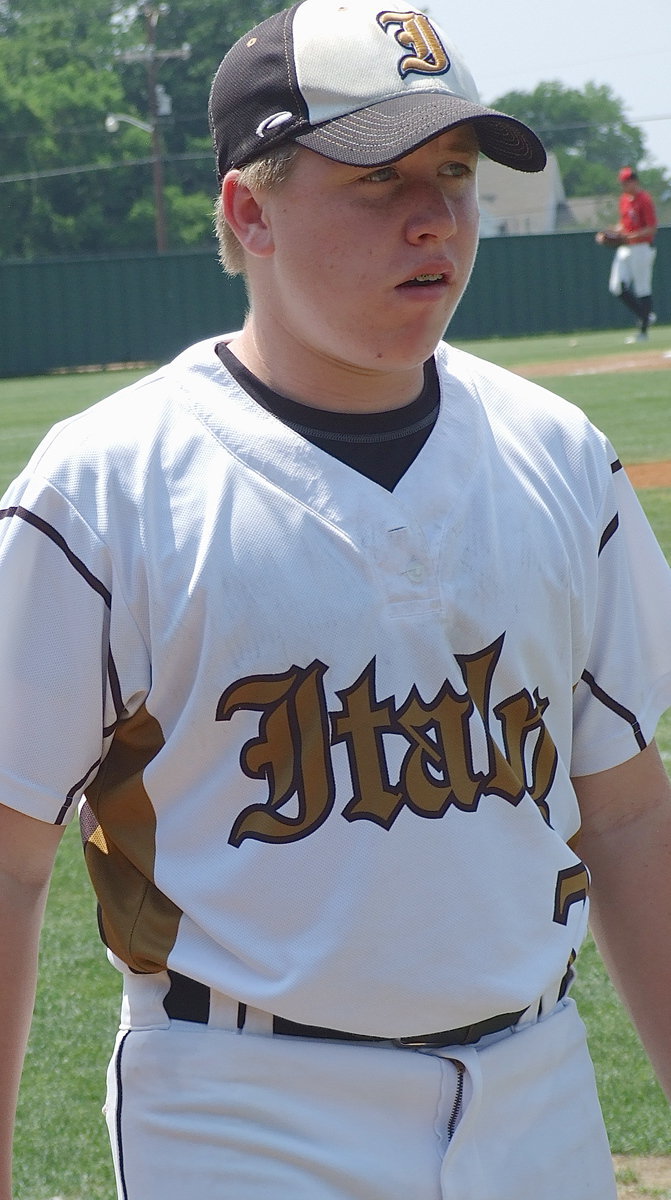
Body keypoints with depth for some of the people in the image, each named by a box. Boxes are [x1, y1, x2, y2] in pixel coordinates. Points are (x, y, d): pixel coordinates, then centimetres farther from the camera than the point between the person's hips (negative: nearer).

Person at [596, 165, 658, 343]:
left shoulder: (645, 200, -14)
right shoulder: (624, 198, 12)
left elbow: (651, 229, -18)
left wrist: (628, 237, -26)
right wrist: (610, 233, 5)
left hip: (641, 248, -9)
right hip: (625, 248, 9)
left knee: (643, 289, -2)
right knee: (616, 287, 2)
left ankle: (643, 332, 4)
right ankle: (645, 316, 17)